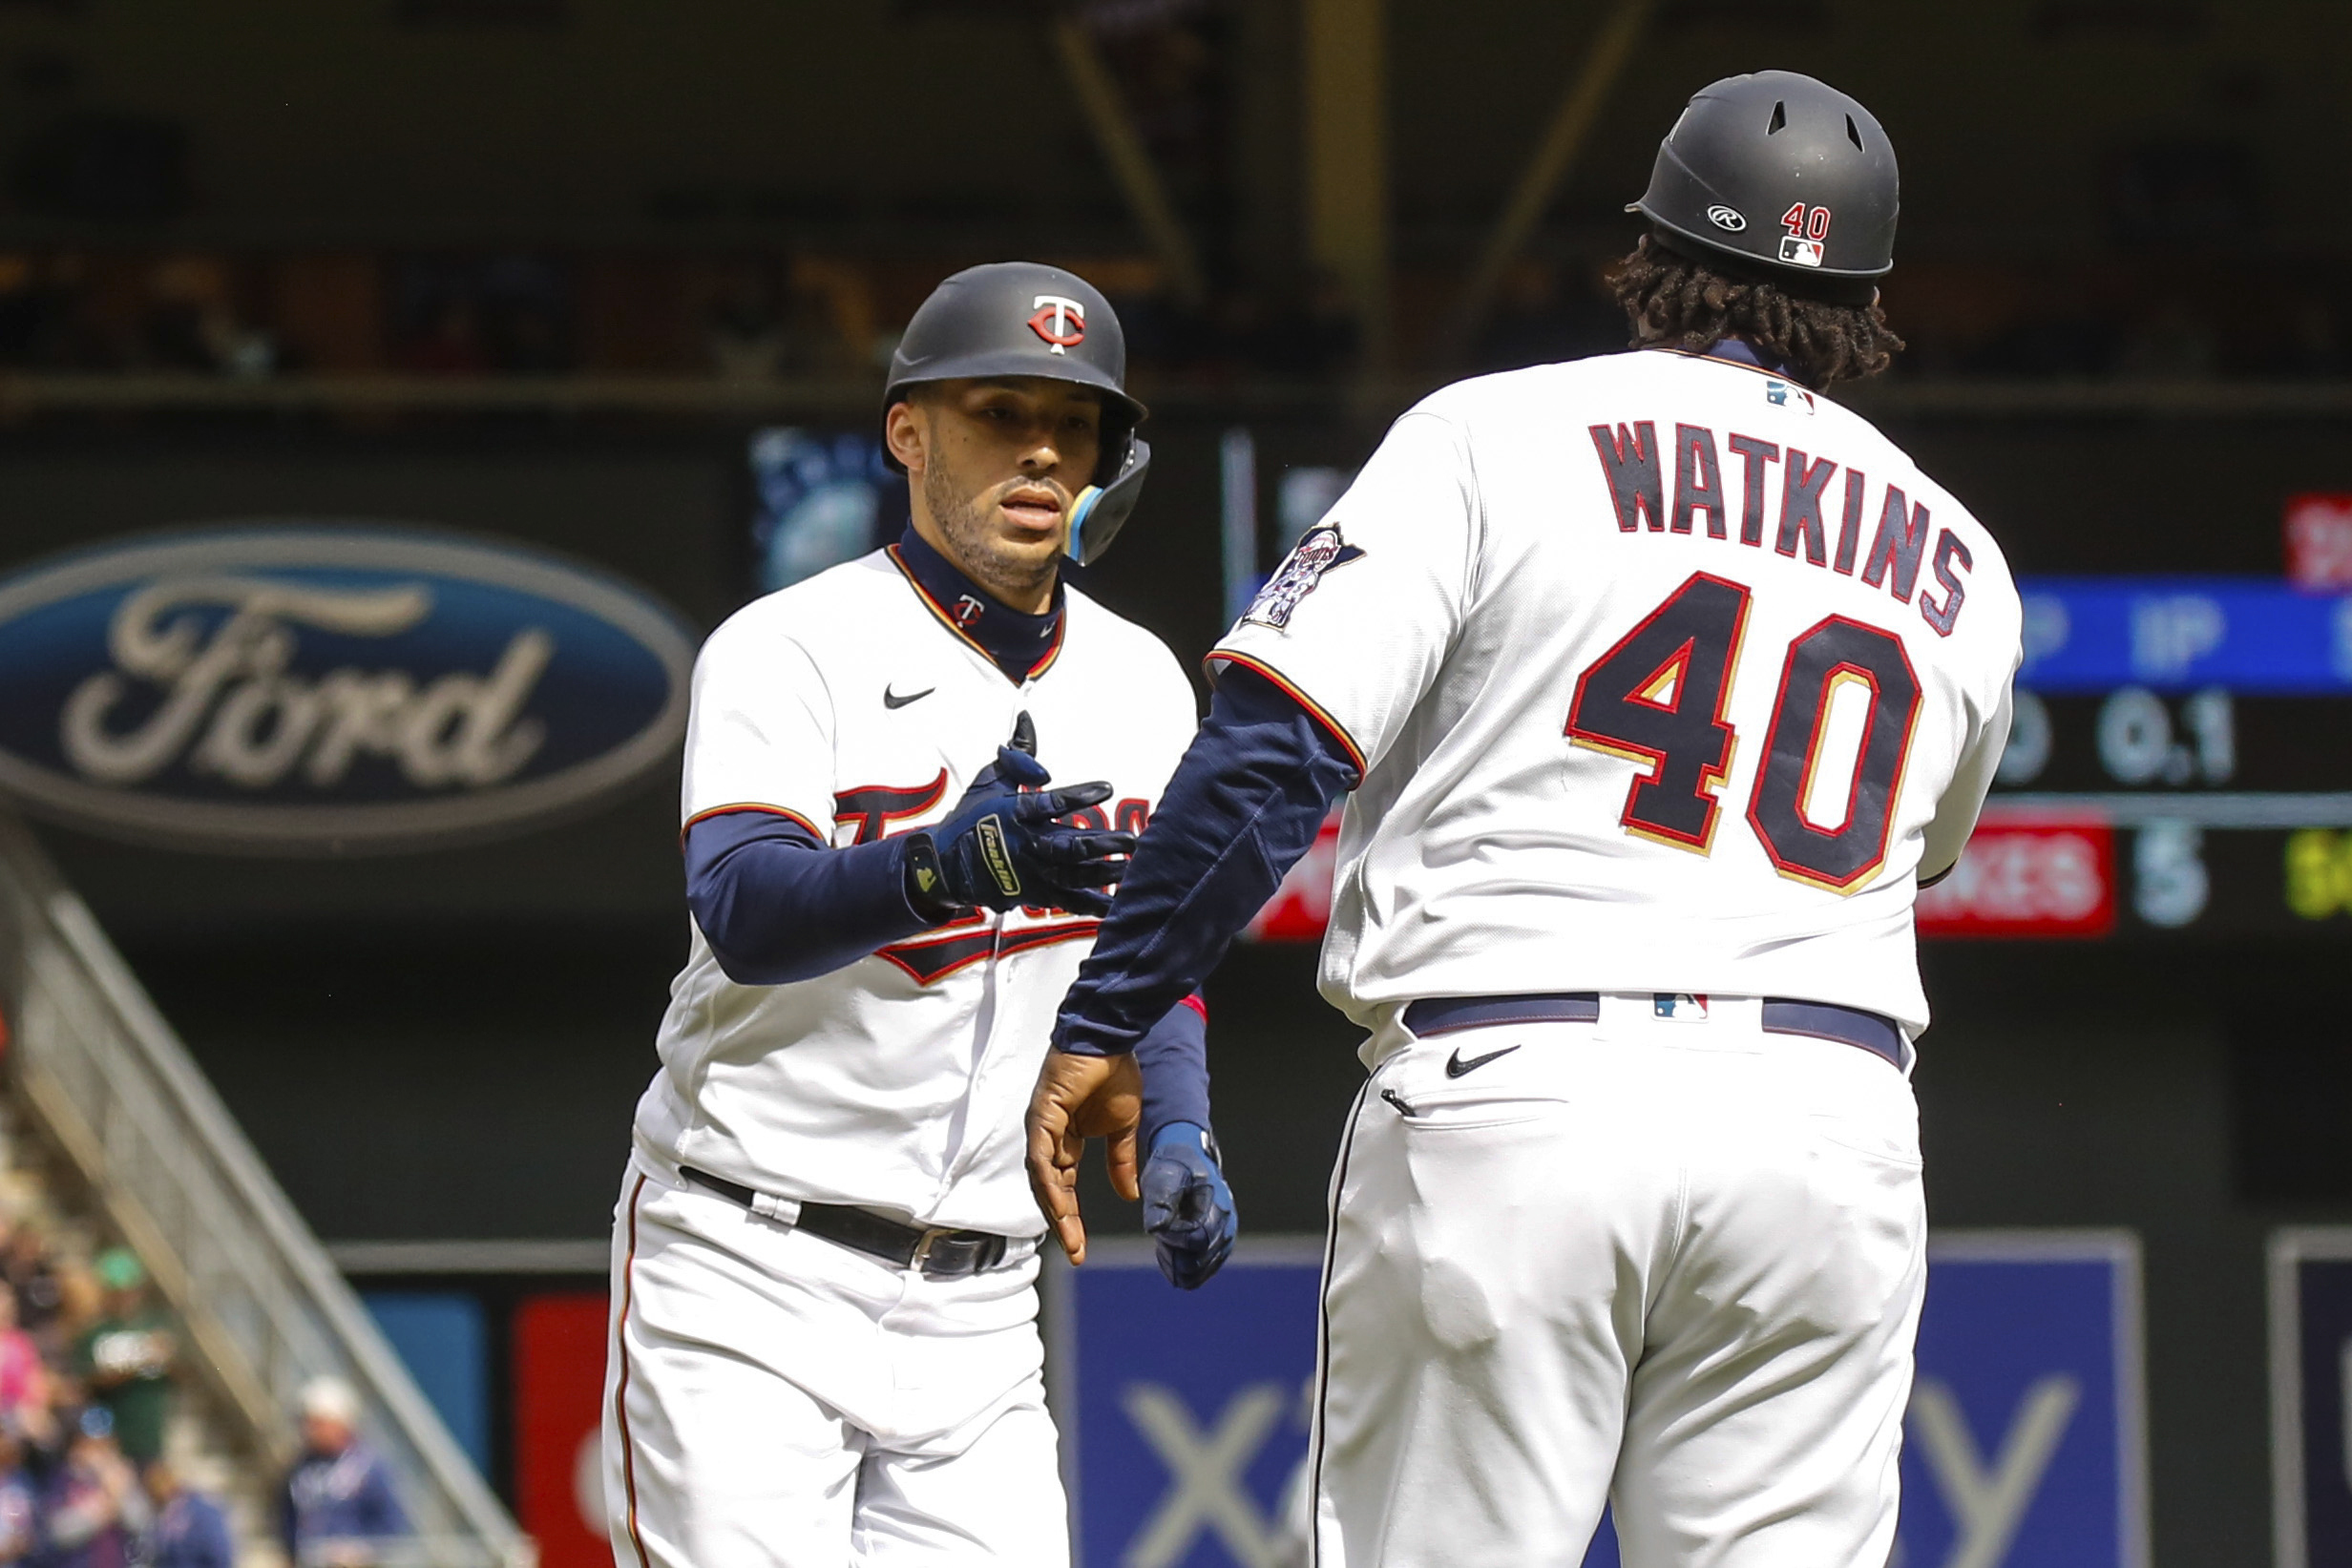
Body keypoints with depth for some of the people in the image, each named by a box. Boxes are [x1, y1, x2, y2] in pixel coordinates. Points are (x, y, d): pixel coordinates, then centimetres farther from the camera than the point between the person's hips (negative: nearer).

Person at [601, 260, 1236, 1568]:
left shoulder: (1139, 684, 11)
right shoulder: (788, 650, -8)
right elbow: (744, 912, -24)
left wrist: (1175, 1136, 0)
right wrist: (952, 866, -42)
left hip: (975, 1306, 5)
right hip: (748, 1272, -5)